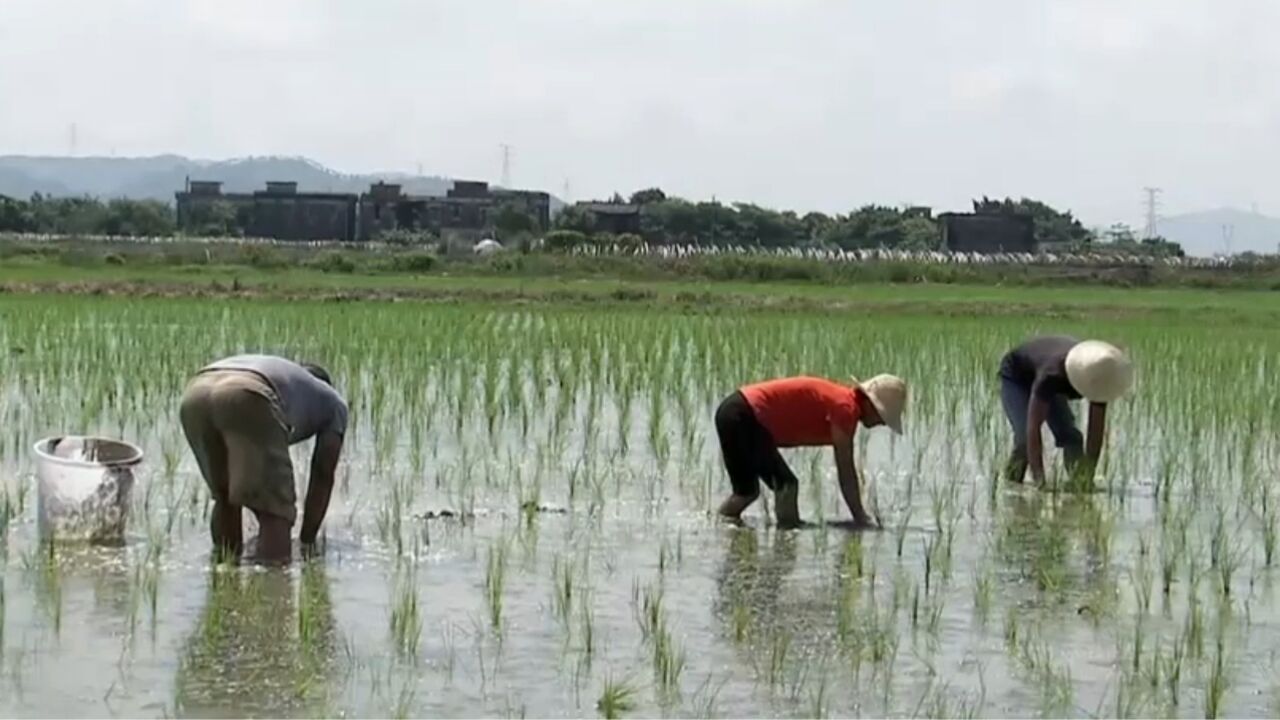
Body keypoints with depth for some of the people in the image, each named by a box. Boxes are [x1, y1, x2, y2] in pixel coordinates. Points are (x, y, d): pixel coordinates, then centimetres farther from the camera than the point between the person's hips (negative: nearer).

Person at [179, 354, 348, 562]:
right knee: (274, 505, 3)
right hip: (246, 398, -6)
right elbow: (323, 475, 27)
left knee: (224, 496, 26)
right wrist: (308, 541, 33)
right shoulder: (333, 402, 34)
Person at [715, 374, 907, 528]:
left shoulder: (845, 402, 13)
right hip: (743, 418, -10)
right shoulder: (845, 408, -16)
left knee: (747, 490, 21)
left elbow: (847, 468, 17)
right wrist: (860, 518, -10)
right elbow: (845, 469, -15)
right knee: (786, 484, -11)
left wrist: (861, 516, 17)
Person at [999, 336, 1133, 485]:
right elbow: (1033, 427, -48)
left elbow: (1097, 430, -23)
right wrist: (1039, 478, -53)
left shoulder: (1100, 376, -30)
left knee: (1071, 437, -9)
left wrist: (1088, 475, -27)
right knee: (1026, 437, -22)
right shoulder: (1052, 374, -46)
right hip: (1016, 378, -5)